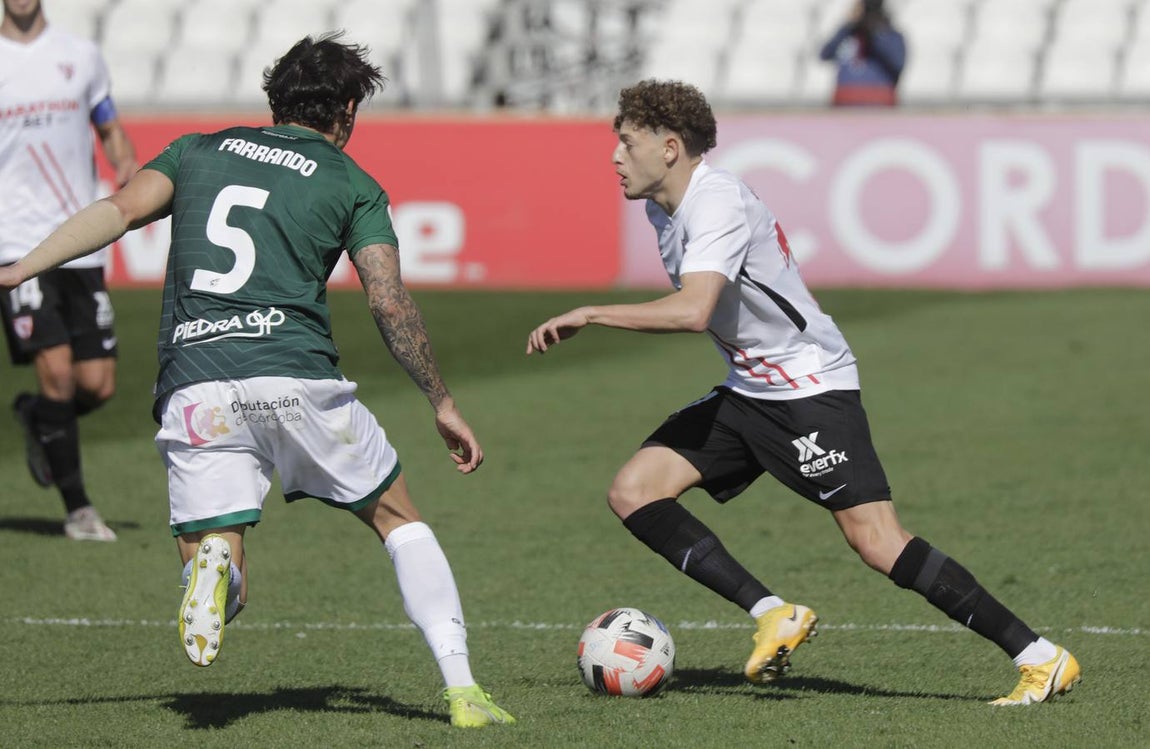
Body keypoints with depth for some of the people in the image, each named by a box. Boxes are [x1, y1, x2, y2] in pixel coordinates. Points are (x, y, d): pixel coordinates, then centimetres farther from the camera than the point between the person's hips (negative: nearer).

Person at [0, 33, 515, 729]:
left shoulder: (198, 150, 20)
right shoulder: (352, 184, 13)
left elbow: (119, 211, 4)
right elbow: (391, 304, 6)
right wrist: (443, 403, 16)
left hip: (193, 385, 2)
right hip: (297, 376, -2)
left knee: (222, 584, 6)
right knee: (401, 521, 18)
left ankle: (212, 565, -31)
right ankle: (462, 689, 6)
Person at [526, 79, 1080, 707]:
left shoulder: (718, 203, -21)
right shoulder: (662, 206, 8)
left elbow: (692, 311, -36)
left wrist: (587, 315, -28)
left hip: (812, 387, -10)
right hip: (746, 391, 10)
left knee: (876, 540, -18)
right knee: (632, 492, -4)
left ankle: (1040, 658, -13)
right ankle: (774, 616, -8)